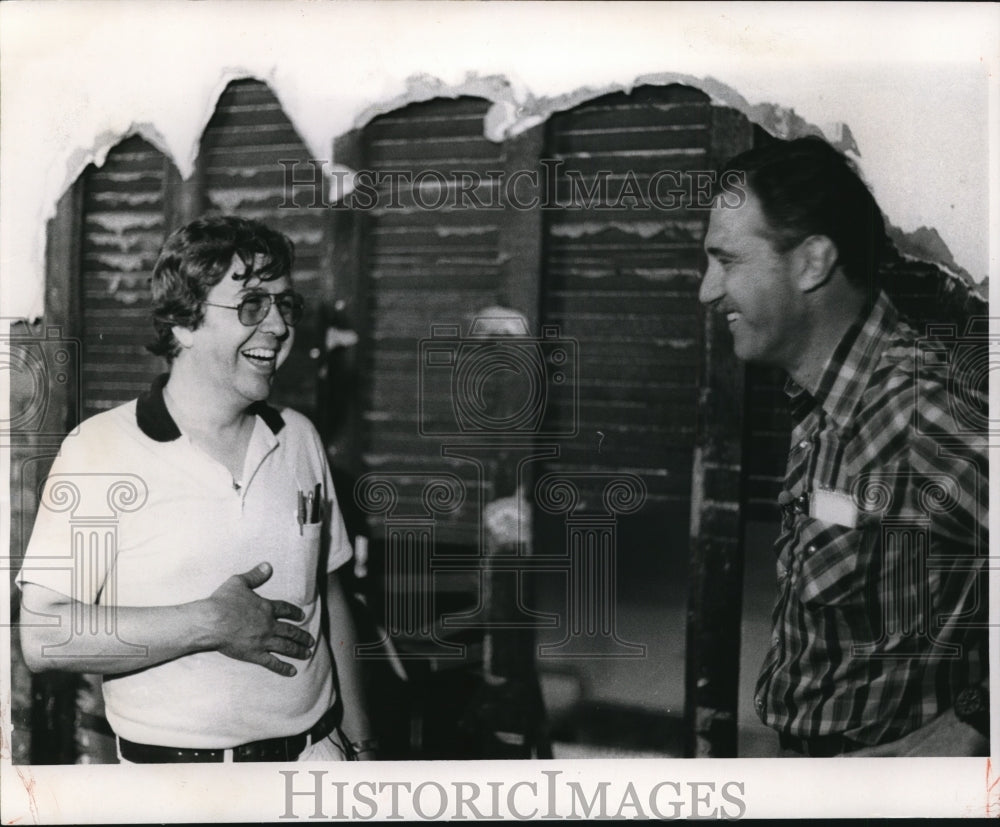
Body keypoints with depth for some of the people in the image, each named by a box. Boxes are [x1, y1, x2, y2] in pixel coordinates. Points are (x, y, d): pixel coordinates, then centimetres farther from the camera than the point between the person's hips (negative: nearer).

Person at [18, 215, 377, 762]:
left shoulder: (300, 438, 3)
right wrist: (208, 624, -20)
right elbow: (44, 636, -17)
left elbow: (329, 599, 9)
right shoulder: (99, 449, -12)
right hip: (172, 761, -3)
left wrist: (359, 743, 11)